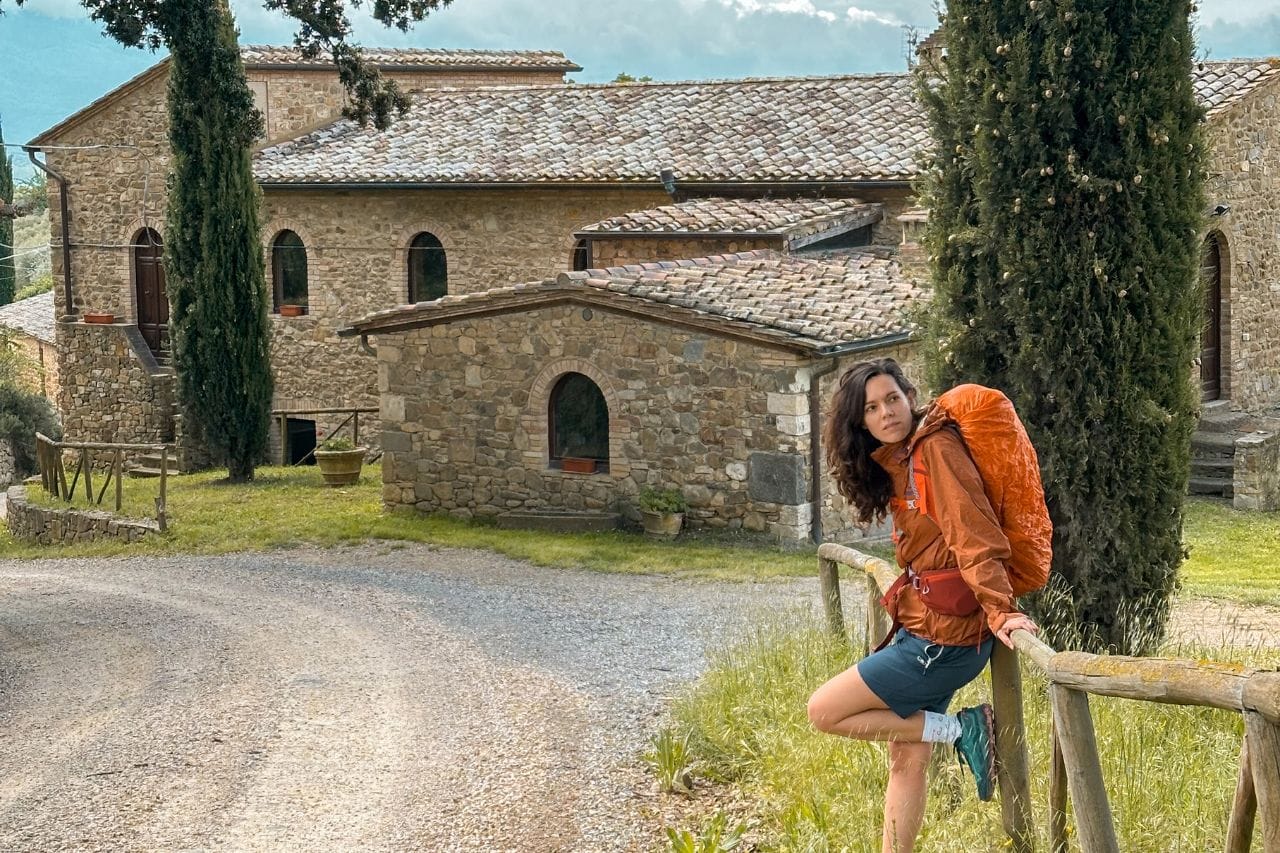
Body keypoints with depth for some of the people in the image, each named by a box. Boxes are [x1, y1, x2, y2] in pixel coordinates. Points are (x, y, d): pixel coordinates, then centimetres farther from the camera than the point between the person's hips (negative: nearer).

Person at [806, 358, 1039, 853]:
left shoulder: (936, 446, -13)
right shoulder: (896, 463, 13)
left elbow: (975, 535, -23)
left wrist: (999, 612, -31)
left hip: (943, 639, -9)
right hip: (925, 631, 9)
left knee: (824, 711, -5)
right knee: (906, 759, 11)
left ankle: (958, 729, -1)